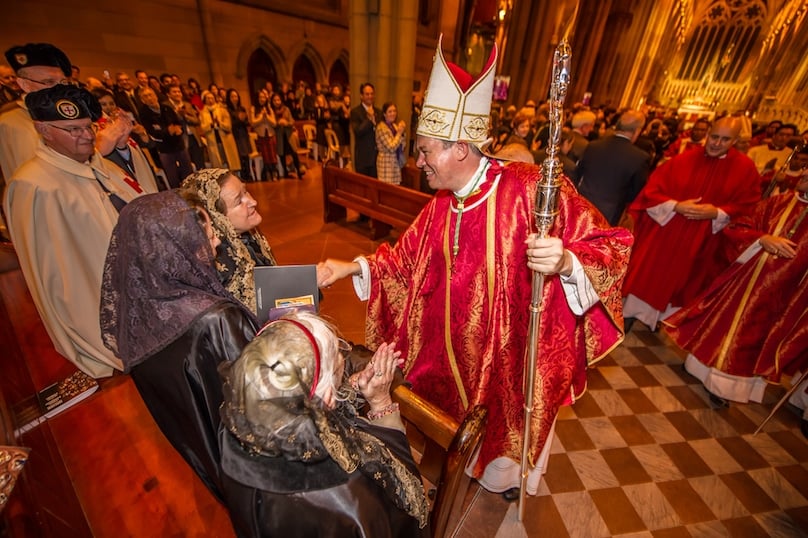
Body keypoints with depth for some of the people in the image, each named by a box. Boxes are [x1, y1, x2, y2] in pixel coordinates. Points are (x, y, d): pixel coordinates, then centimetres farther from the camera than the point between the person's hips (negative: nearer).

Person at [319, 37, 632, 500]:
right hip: (461, 347, 5)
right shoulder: (442, 205, -4)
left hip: (517, 346, -5)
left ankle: (509, 478, 58)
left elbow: (611, 244, -22)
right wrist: (354, 267, -7)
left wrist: (565, 260, -42)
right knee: (465, 412, 29)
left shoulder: (529, 188, -24)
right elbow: (407, 258, 3)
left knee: (513, 419, 23)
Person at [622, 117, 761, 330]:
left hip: (699, 242, 1)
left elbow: (749, 208, -1)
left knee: (679, 280, 15)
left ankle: (662, 320, 33)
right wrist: (676, 206, -21)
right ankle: (629, 315, 21)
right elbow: (652, 190, -8)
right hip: (663, 233, -1)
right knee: (647, 275, 6)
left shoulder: (745, 168, -2)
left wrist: (717, 213, -18)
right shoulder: (683, 160, -4)